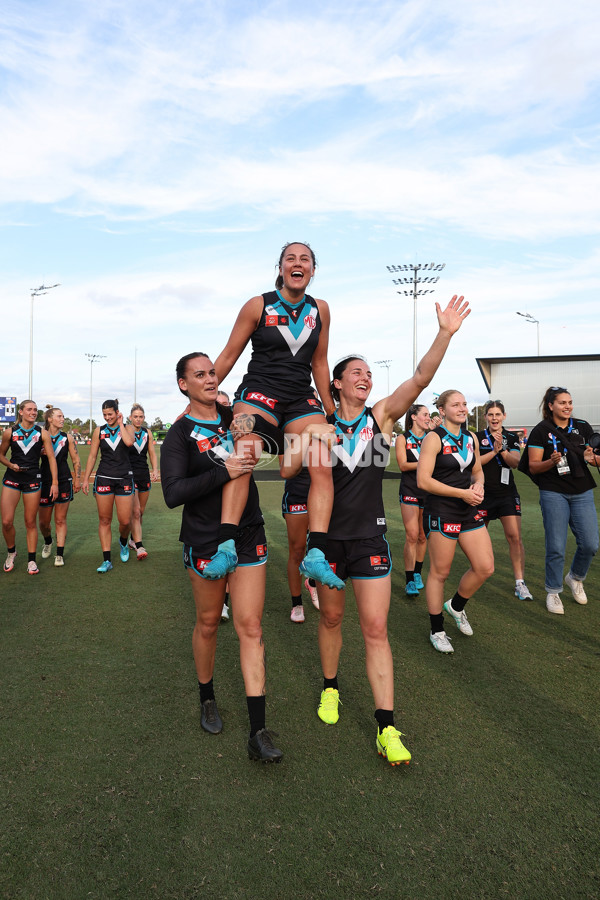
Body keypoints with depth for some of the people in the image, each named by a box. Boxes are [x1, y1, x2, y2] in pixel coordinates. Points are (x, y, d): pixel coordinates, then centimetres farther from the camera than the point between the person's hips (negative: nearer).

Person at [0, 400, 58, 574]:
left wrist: (55, 482, -5)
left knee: (31, 522, 4)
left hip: (32, 480, 0)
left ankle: (31, 561, 15)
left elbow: (51, 458, 1)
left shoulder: (42, 434, 0)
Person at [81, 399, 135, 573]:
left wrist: (120, 424, -9)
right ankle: (107, 560, 9)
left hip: (124, 478, -1)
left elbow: (129, 442, -21)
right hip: (104, 478, 1)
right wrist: (86, 479, 5)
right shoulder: (99, 431, 6)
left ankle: (123, 542, 32)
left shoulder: (127, 428, 3)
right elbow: (92, 456, 8)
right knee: (104, 520, 2)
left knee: (125, 521, -2)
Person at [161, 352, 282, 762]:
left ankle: (258, 732, 5)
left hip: (248, 536, 3)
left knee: (251, 627, 0)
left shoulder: (235, 417, 5)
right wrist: (224, 472, -25)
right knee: (208, 622, 14)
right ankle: (208, 700, 39)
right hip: (204, 540, -2)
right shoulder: (180, 434, -6)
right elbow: (173, 493, -18)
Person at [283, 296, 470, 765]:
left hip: (370, 538, 0)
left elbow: (421, 378, -14)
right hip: (328, 536, 1)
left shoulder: (382, 416, -1)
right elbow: (288, 470, 0)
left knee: (376, 629, 0)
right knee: (331, 618, 16)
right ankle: (330, 688, 40)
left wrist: (445, 333, -25)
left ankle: (387, 728, 8)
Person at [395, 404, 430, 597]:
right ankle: (410, 581, -1)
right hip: (410, 490, -3)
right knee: (412, 536, -9)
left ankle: (417, 573, 25)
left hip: (428, 491, 3)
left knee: (423, 536, 7)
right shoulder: (403, 438, 2)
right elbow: (403, 465, -7)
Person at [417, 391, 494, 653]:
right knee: (440, 572, 4)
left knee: (485, 568, 4)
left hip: (469, 512, 7)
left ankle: (456, 606, 32)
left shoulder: (471, 438, 10)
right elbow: (423, 480, -17)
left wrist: (478, 485, -3)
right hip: (440, 512, -6)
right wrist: (462, 493, -18)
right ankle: (437, 631, 21)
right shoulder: (434, 438, -11)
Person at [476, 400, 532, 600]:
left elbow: (515, 462, -5)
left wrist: (503, 449, -22)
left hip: (506, 493, 1)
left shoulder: (512, 437, 7)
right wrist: (494, 451, -18)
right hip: (483, 492, -1)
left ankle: (520, 582, -2)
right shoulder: (477, 437, 1)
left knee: (515, 537, -8)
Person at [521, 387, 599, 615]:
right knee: (556, 547, -3)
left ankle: (575, 578, 29)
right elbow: (533, 467, -4)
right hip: (554, 493, -3)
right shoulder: (541, 431, -3)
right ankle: (553, 592, 15)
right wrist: (552, 462, -23)